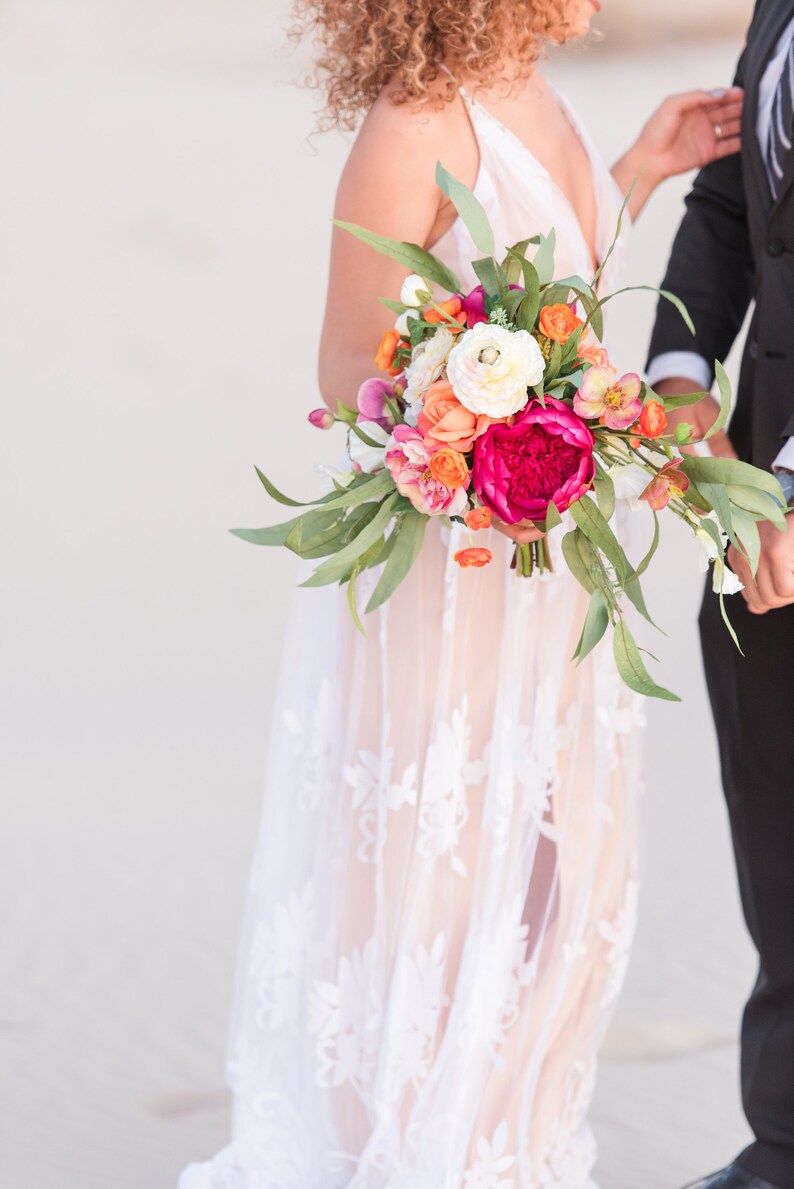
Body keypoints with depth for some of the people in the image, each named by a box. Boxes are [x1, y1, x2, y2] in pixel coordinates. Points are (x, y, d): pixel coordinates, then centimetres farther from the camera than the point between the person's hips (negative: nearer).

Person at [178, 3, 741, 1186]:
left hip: (550, 557, 8)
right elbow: (350, 369, -14)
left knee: (559, 857, 15)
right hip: (444, 564, -8)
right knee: (431, 861, 4)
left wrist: (641, 170, 14)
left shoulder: (532, 100, 7)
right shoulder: (416, 127, -17)